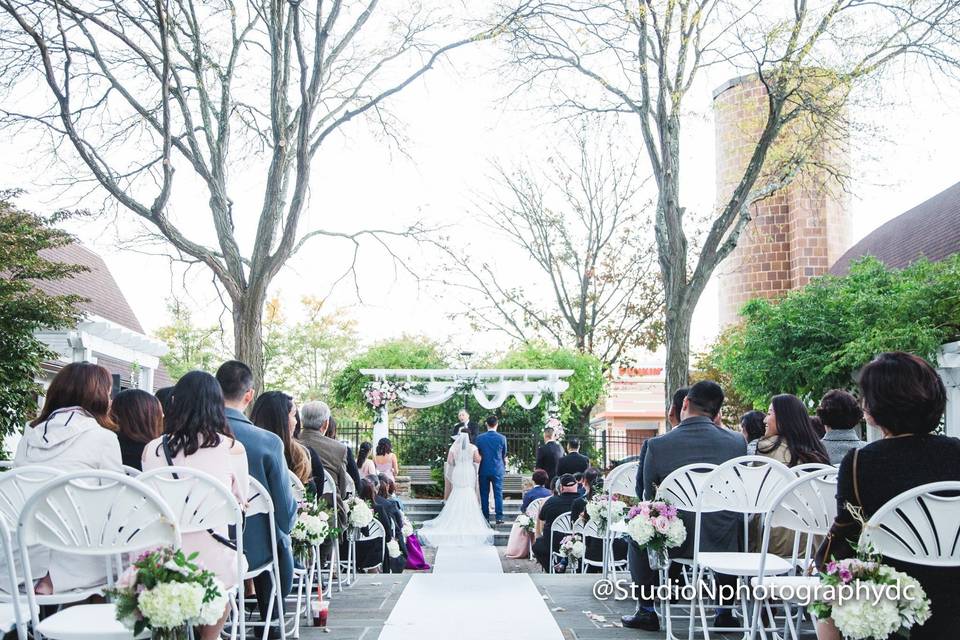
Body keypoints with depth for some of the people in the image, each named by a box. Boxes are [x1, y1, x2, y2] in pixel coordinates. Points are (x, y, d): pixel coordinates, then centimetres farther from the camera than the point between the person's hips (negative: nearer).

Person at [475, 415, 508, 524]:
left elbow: (477, 454, 6)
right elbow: (504, 455, 7)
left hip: (484, 470, 1)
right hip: (498, 469, -1)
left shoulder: (480, 438, -5)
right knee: (498, 494, 2)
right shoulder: (502, 438, -6)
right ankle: (499, 517, 0)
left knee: (484, 494, 7)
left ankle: (486, 517, 9)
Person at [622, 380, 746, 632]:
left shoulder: (657, 445, -12)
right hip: (723, 543, 2)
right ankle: (725, 612, 39)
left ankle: (646, 611, 32)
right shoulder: (737, 441, -6)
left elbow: (649, 497, 1)